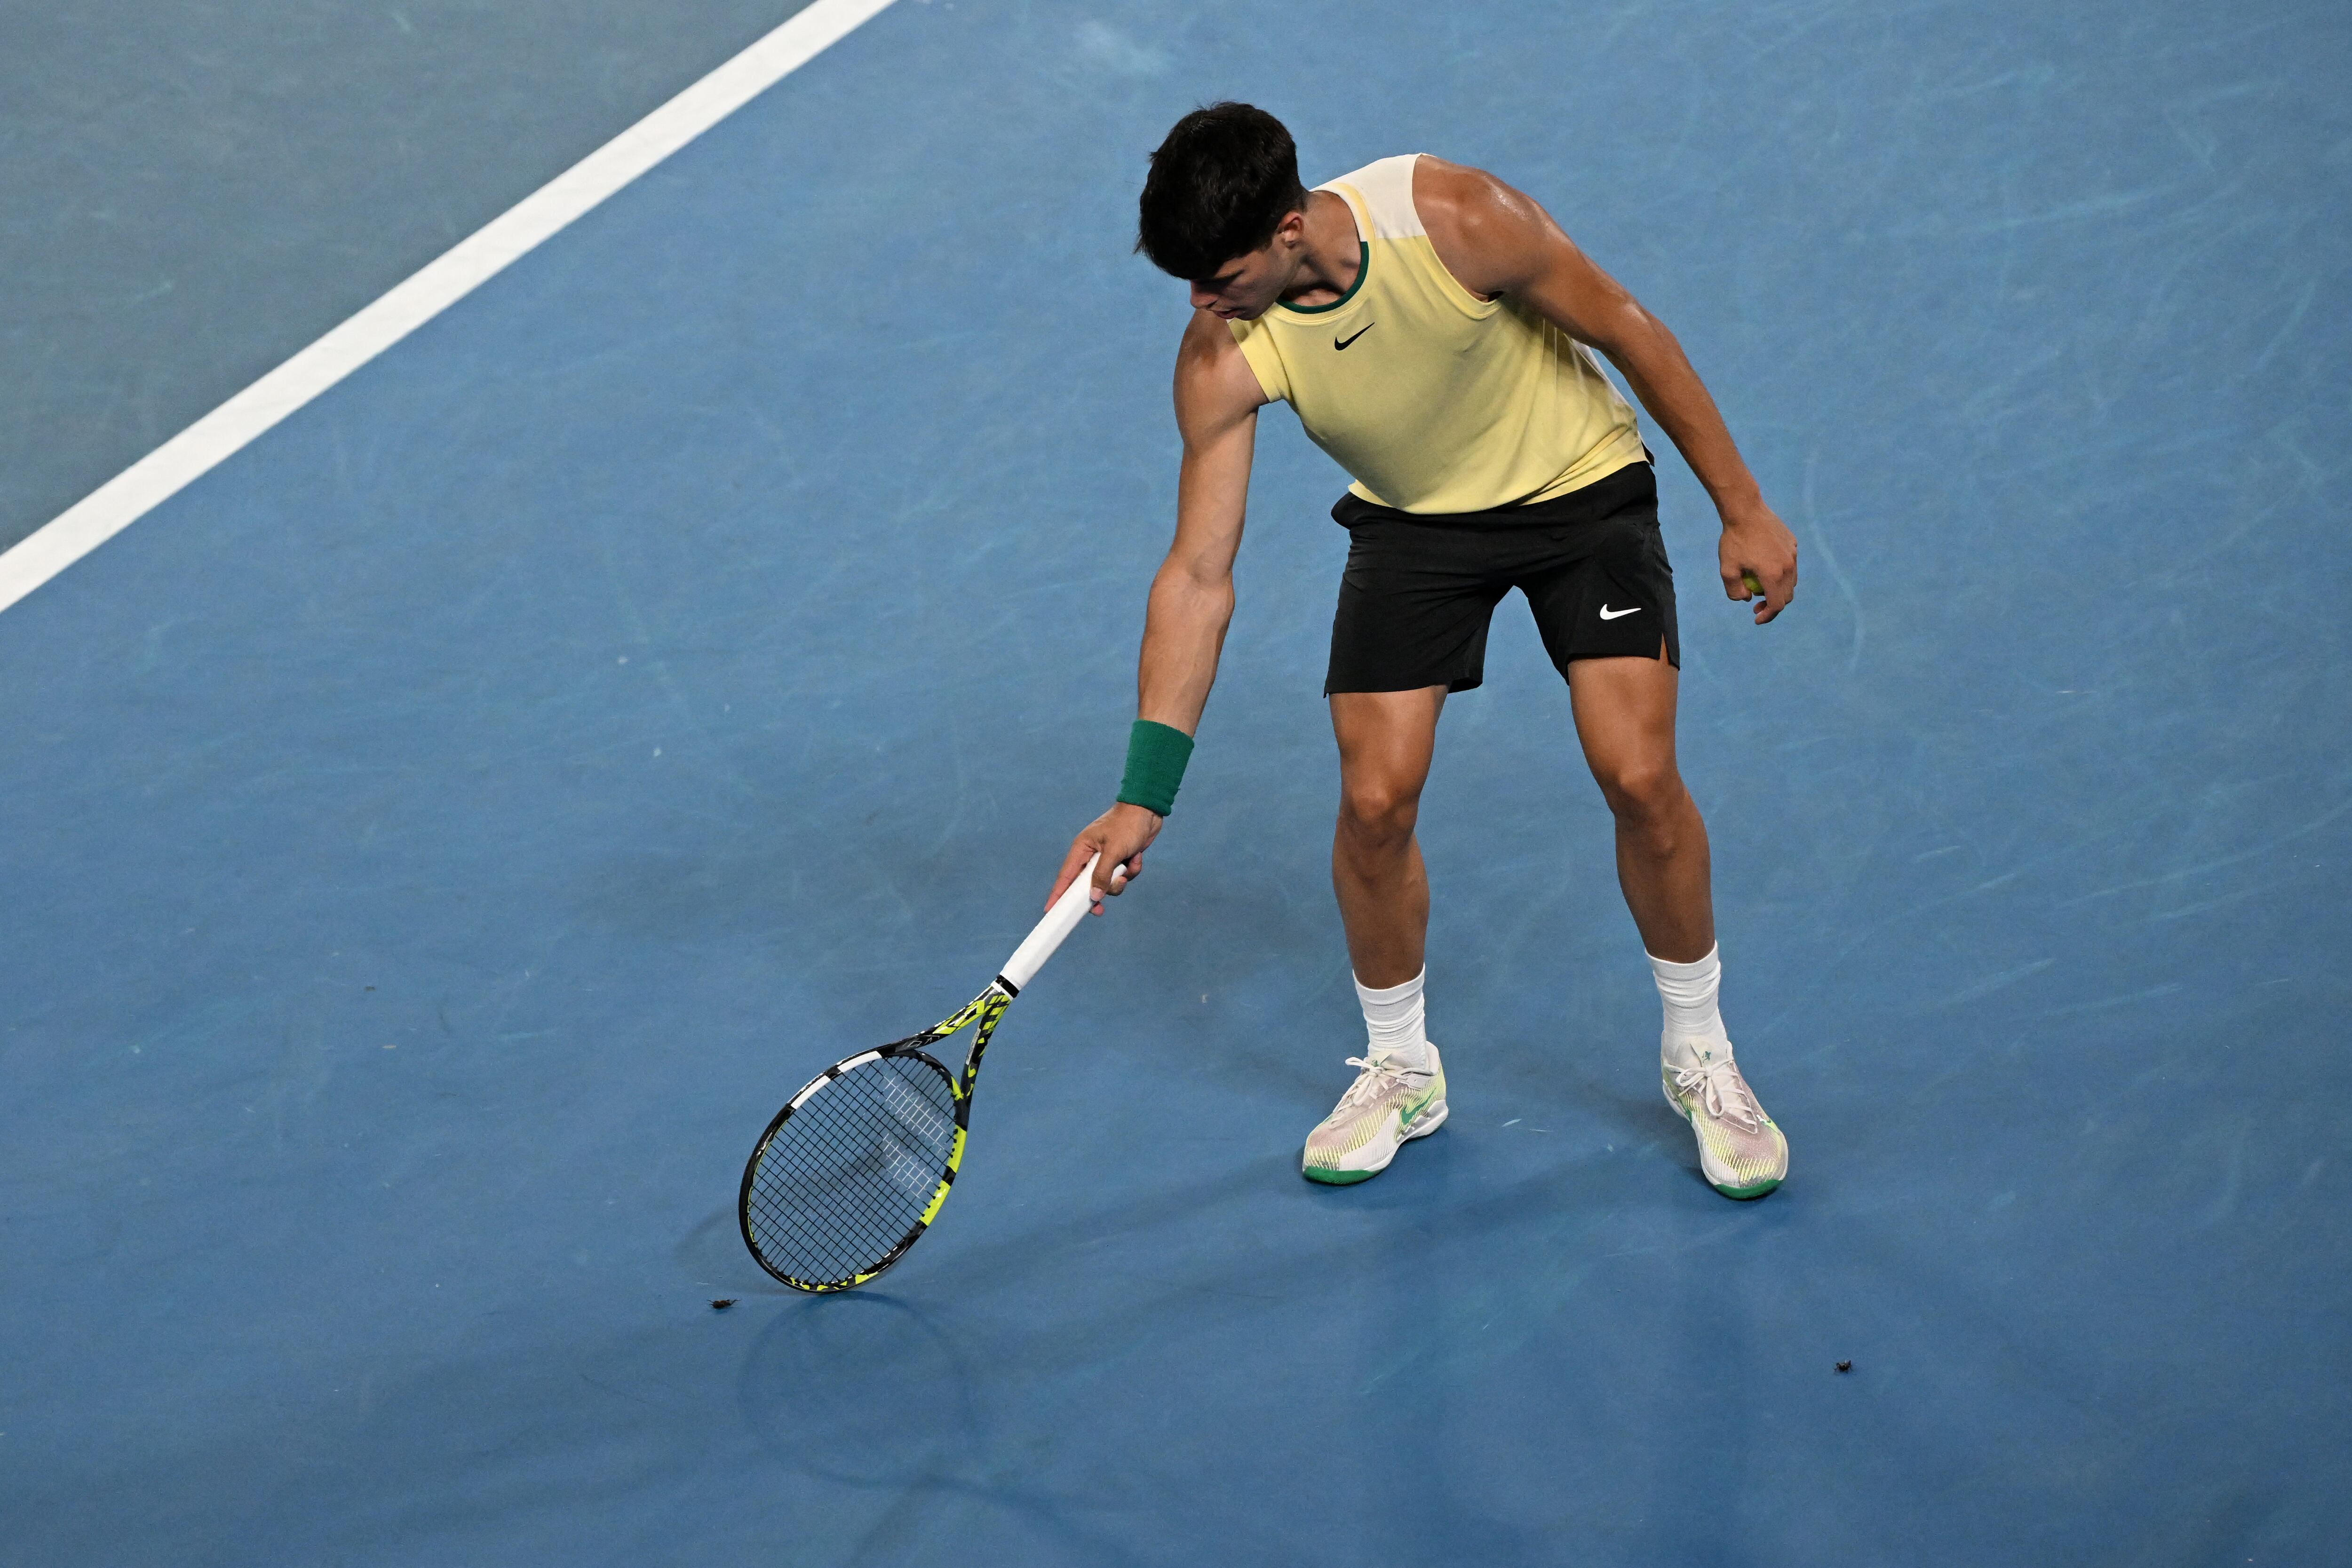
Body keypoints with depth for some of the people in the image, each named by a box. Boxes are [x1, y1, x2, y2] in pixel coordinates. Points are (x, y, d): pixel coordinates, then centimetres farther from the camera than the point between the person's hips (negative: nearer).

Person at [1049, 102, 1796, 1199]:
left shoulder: (1456, 219, -32)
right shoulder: (1221, 360, -23)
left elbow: (1625, 330, -17)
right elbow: (1198, 577, -19)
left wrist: (1743, 510, -12)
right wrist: (1143, 796, -23)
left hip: (1580, 487, -2)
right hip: (1411, 521, 2)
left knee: (1639, 777, -15)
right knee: (1375, 799, -10)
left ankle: (1700, 1058, 9)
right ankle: (1398, 1071, 17)